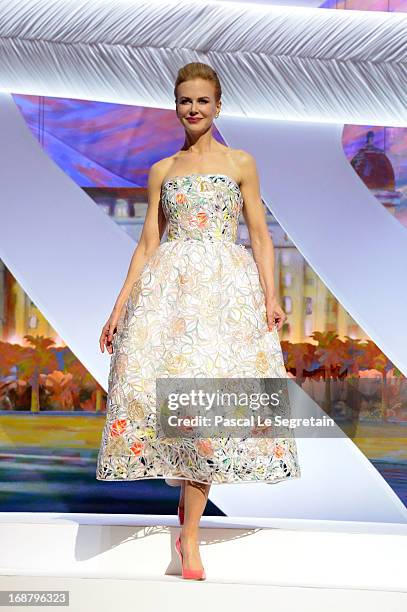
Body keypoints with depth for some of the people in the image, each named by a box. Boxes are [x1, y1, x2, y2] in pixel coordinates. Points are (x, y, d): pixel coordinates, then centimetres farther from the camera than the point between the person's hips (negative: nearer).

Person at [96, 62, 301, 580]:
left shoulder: (240, 163, 12)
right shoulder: (161, 170, 16)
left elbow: (260, 236, 8)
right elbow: (147, 244, 12)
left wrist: (270, 296, -6)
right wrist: (120, 306, 4)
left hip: (226, 284, -2)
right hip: (168, 284, 2)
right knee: (156, 375, -15)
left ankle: (189, 531, -8)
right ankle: (190, 493, 10)